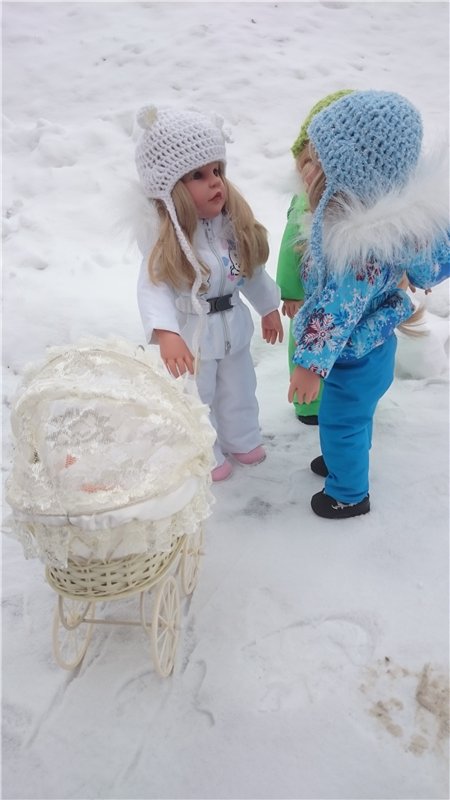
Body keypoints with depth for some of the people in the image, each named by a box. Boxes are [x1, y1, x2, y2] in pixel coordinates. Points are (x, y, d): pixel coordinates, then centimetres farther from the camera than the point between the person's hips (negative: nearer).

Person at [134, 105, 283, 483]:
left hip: (234, 323, 6)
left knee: (239, 389, 25)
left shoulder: (234, 219, -6)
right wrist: (166, 334, -48)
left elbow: (252, 268, 7)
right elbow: (153, 287, -34)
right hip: (192, 331, -6)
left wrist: (268, 307, 14)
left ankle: (243, 440, 51)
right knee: (196, 399, 15)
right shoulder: (165, 233, -25)